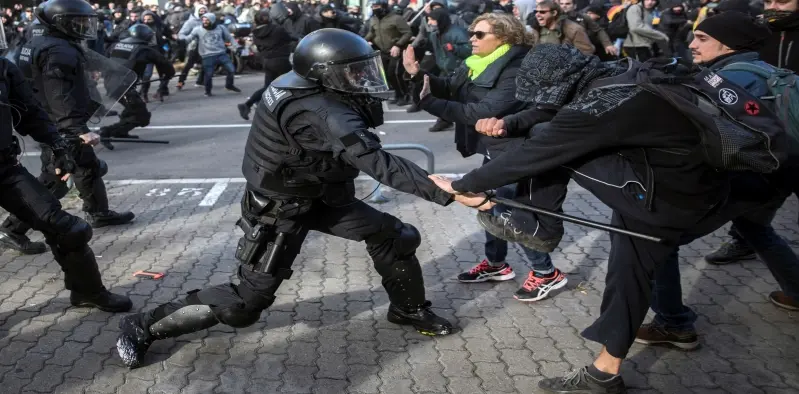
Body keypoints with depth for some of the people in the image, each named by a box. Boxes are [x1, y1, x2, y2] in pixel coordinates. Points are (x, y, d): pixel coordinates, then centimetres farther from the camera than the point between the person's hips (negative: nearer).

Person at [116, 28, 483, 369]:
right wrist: (446, 193, -41)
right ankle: (145, 326, 18)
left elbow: (369, 113, -1)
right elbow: (381, 165, -40)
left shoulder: (308, 87, -8)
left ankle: (409, 309, 31)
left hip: (319, 195, 9)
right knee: (245, 304, 1)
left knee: (395, 237, 7)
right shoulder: (324, 114, -34)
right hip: (279, 212, -9)